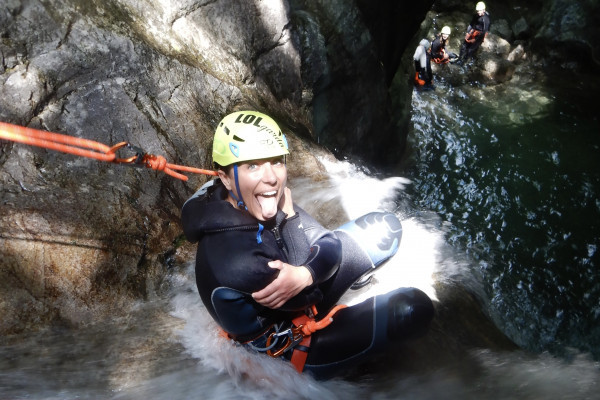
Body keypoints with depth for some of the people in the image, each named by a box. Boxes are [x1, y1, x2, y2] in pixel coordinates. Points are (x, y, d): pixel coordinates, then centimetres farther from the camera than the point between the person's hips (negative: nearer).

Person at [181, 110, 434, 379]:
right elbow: (306, 296, -25)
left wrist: (306, 274, -33)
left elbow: (329, 243, -14)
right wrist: (290, 218, -29)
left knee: (385, 227, 3)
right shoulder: (235, 263, -42)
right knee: (412, 308, -12)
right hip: (287, 344, -6)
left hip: (304, 293, 6)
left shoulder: (264, 202, -20)